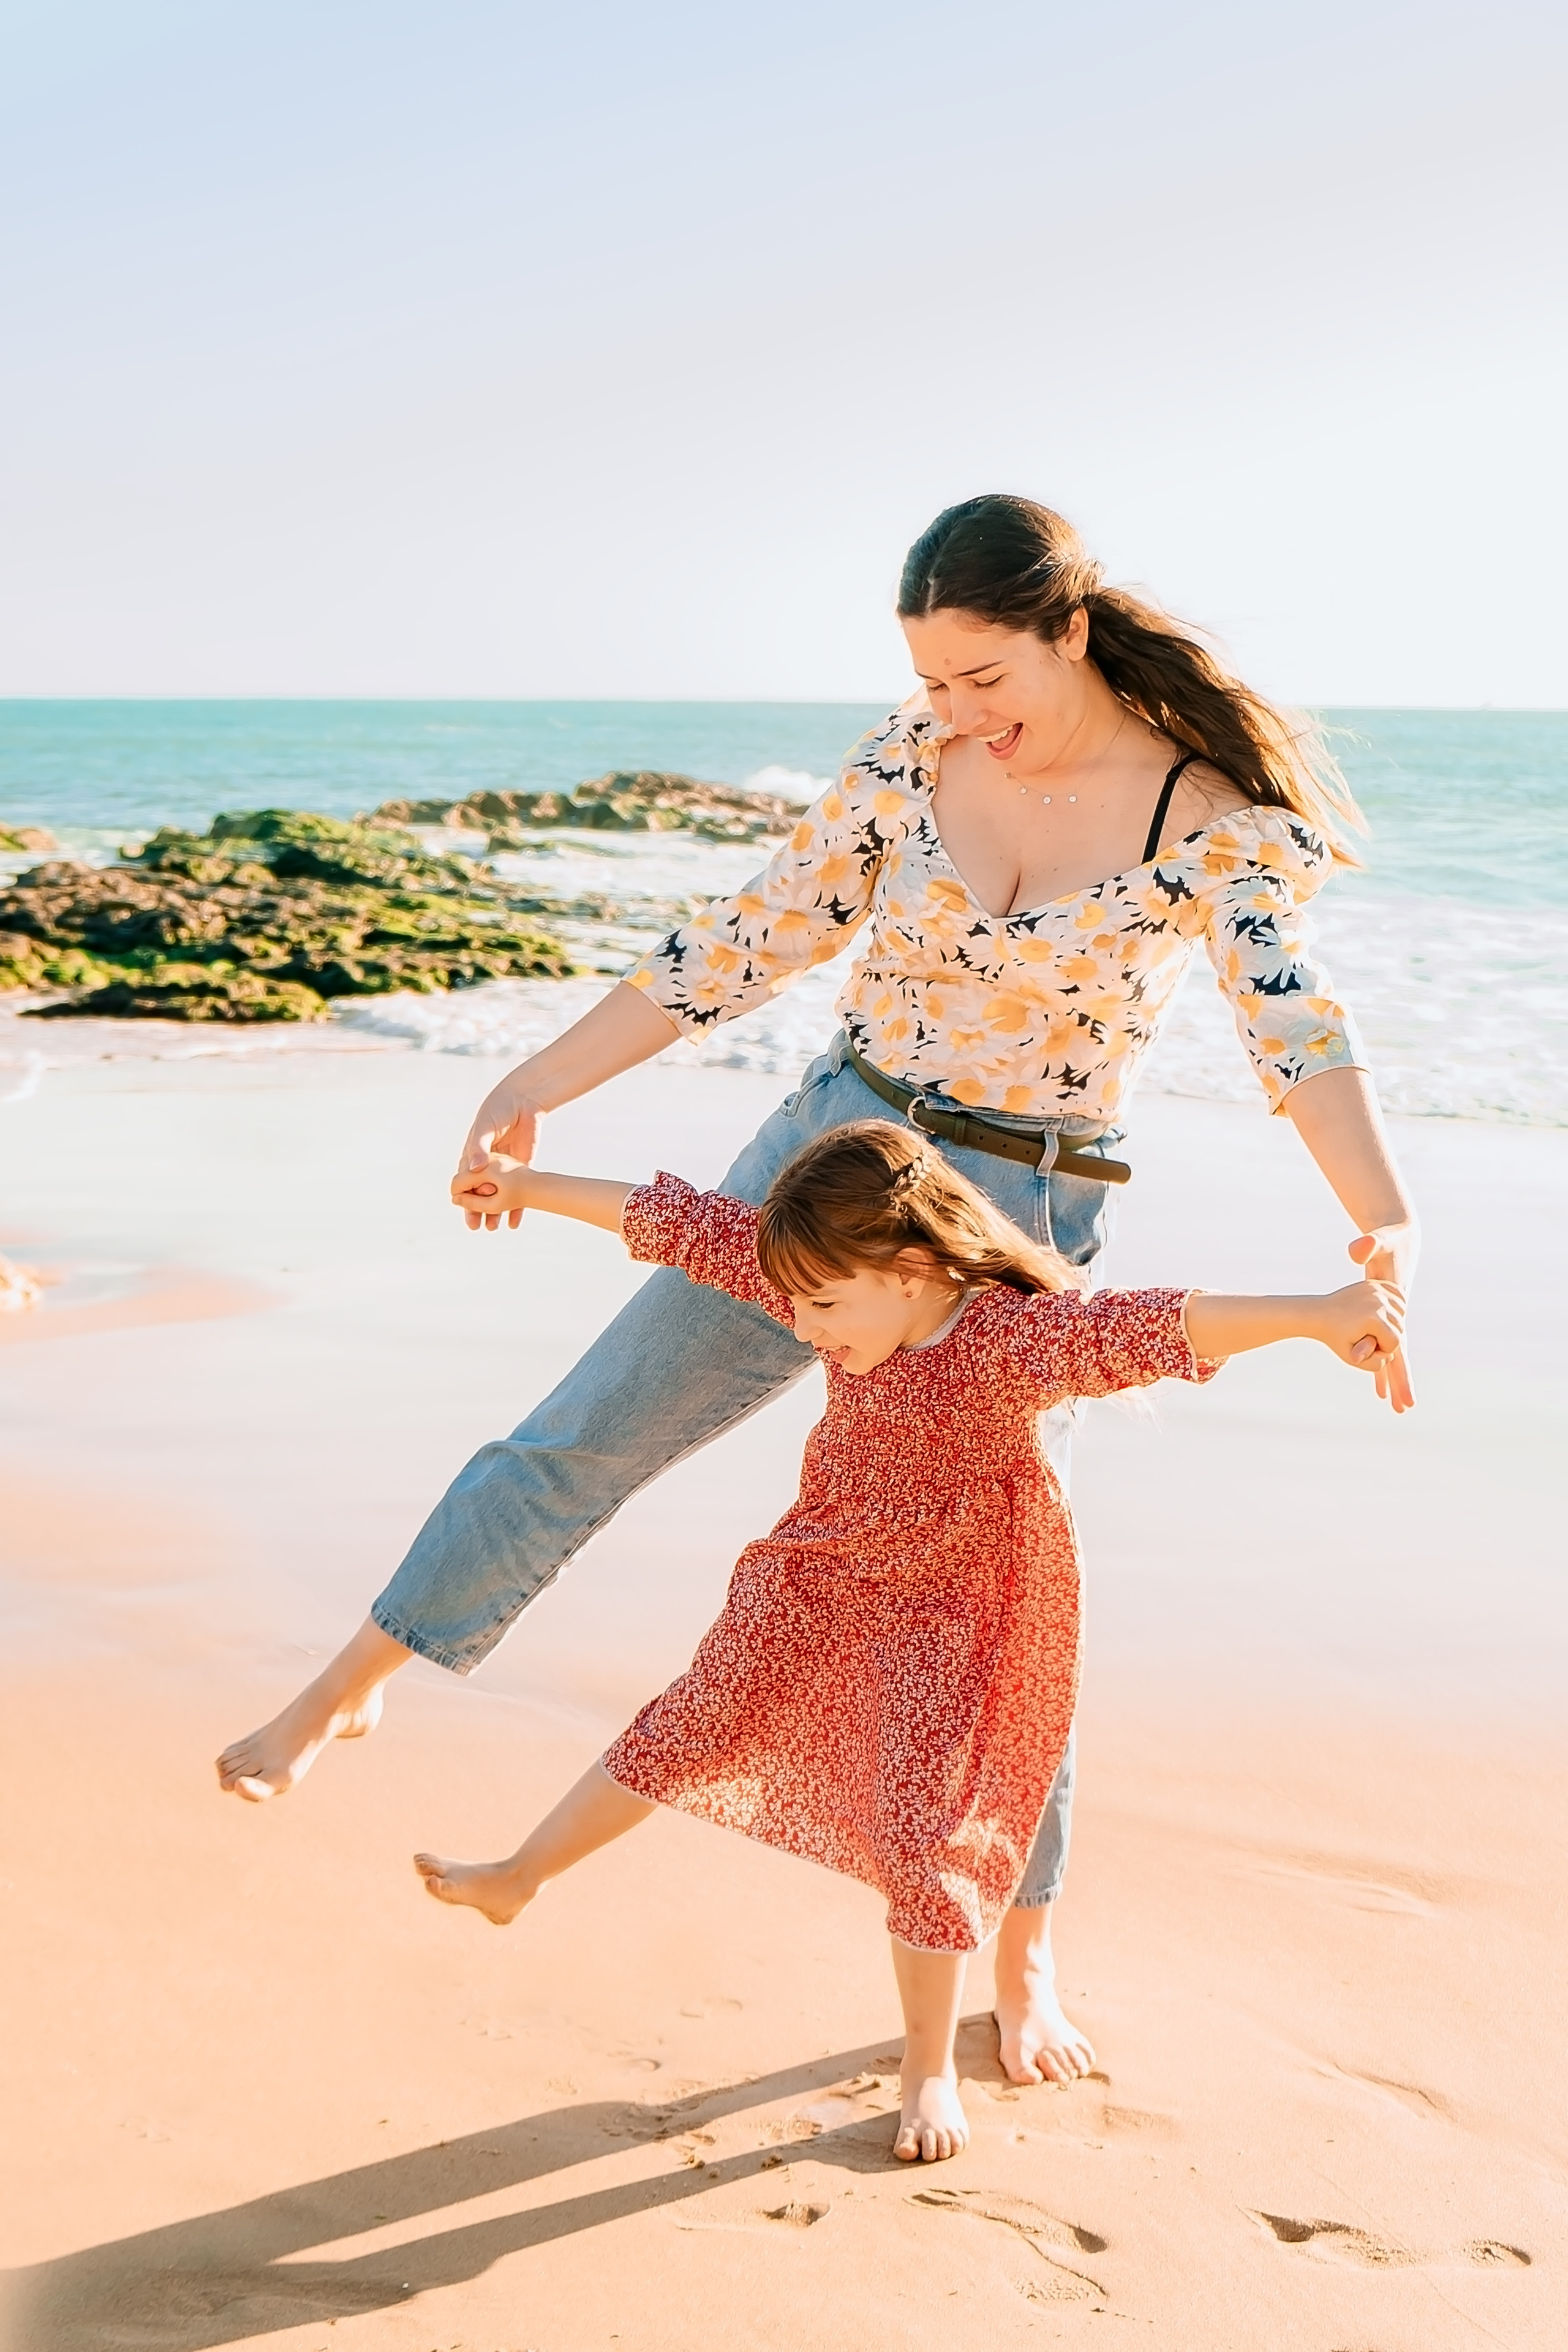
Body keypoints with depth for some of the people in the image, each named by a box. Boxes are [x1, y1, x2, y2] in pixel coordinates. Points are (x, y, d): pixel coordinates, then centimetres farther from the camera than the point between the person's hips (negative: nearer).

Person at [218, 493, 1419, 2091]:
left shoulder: (1210, 812, -12)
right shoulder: (913, 759, -3)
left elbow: (1295, 1020, -24)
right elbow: (755, 942, 1)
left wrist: (1385, 1228, -42)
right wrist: (537, 1088, -1)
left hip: (1022, 1232, -2)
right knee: (585, 1434, 4)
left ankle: (1025, 1965, 25)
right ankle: (348, 1687, 25)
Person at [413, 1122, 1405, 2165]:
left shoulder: (1012, 1335, -31)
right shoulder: (841, 1282, -13)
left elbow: (1151, 1327, -46)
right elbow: (686, 1223, -6)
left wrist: (1318, 1315, -60)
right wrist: (531, 1185, 4)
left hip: (946, 1617, -5)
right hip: (820, 1580, 5)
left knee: (924, 1836, -1)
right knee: (694, 1722, 11)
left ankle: (932, 2070, 20)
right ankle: (519, 1876, 29)